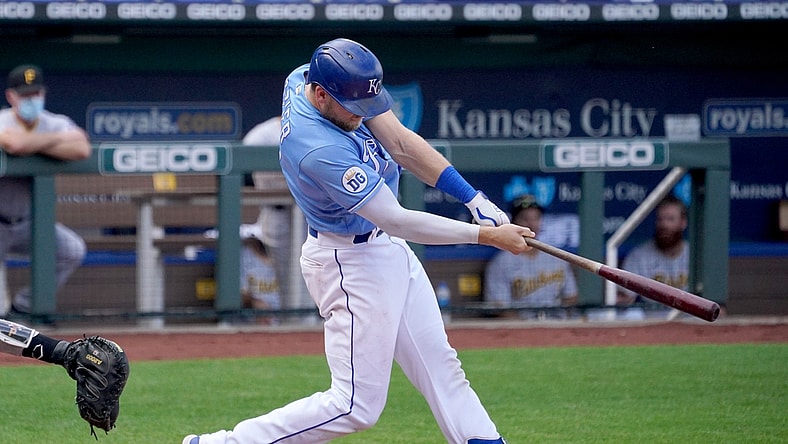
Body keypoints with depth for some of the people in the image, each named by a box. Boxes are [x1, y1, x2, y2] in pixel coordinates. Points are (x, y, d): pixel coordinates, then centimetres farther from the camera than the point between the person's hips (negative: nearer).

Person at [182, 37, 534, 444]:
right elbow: (394, 219, -29)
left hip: (387, 248, 10)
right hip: (349, 261, -10)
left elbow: (401, 143, -5)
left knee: (440, 368, 12)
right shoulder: (319, 149, -33)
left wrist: (474, 198, -12)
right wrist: (486, 236, -25)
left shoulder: (306, 76, -8)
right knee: (357, 405, -7)